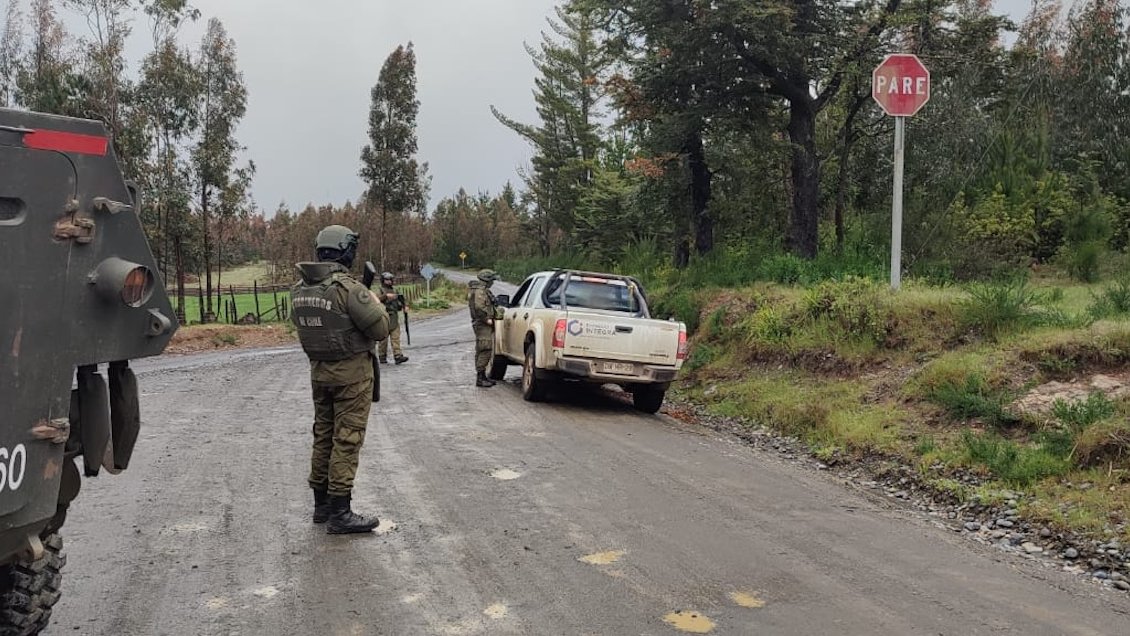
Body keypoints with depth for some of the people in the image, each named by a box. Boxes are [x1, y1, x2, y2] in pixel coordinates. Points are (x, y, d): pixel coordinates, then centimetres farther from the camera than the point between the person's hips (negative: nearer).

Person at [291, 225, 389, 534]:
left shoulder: (299, 289, 3)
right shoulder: (348, 288, -20)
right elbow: (380, 329, -17)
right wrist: (375, 303, 3)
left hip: (319, 370, 7)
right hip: (351, 373, -7)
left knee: (323, 436, 16)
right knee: (347, 440, -3)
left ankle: (321, 503, 24)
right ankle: (339, 513, 0)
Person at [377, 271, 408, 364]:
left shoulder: (394, 290, 17)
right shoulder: (380, 290, -1)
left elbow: (398, 303, 21)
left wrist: (403, 307, 1)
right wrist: (386, 295, -31)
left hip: (394, 318, 5)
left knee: (396, 338, -5)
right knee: (383, 339, 2)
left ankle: (398, 356, -11)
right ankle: (383, 357, 12)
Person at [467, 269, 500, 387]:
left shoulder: (484, 291, 20)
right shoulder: (480, 291, -15)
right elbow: (479, 308, -25)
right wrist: (487, 319, -20)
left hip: (484, 324, 11)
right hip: (483, 324, -11)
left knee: (482, 351, 14)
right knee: (485, 351, -13)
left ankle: (482, 376, 20)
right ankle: (480, 378, -13)